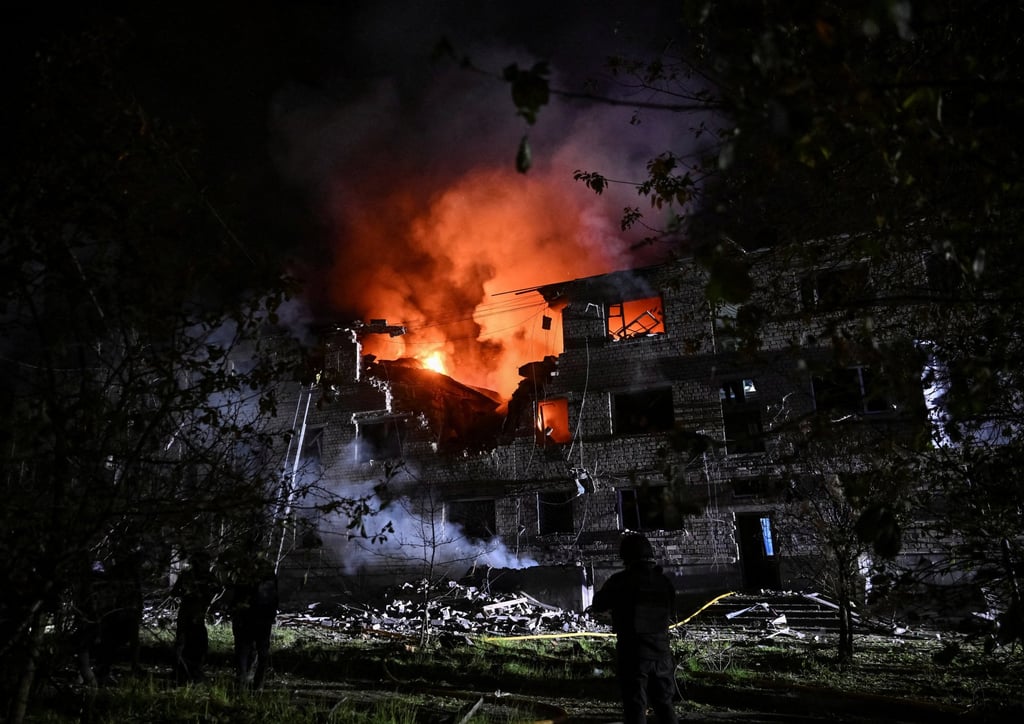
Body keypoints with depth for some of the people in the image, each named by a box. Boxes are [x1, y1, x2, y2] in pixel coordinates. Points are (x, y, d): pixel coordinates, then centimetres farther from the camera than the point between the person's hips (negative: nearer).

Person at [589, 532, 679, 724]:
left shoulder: (620, 580, -12)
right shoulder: (664, 580, 2)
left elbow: (599, 605, 3)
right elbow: (671, 614, 15)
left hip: (632, 654, -4)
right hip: (661, 652, 4)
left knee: (635, 707, 4)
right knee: (664, 704, 18)